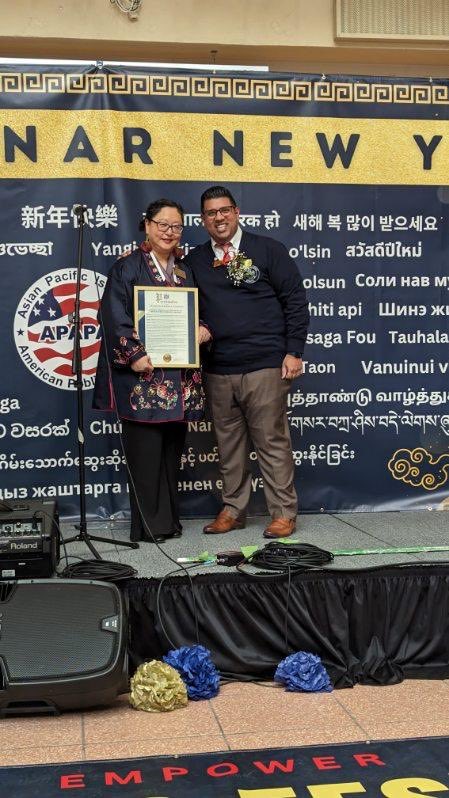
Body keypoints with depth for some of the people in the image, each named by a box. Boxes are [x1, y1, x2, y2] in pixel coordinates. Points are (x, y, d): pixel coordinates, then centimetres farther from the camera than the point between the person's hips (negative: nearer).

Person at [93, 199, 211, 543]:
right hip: (143, 372, -6)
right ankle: (150, 524, 4)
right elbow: (115, 316, -9)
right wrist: (134, 355, -18)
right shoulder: (128, 267, 0)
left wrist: (204, 329, -1)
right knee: (145, 447, -5)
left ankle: (169, 519, 19)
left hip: (179, 374, 6)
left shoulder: (184, 270, 18)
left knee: (172, 446, 9)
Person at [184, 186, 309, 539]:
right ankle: (233, 510, 22)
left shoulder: (268, 250, 3)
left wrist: (294, 352, -6)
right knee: (228, 444, 10)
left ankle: (284, 513, 10)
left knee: (272, 441, 0)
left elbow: (296, 301, 1)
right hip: (218, 370, 4)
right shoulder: (195, 261, 13)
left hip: (265, 366, -4)